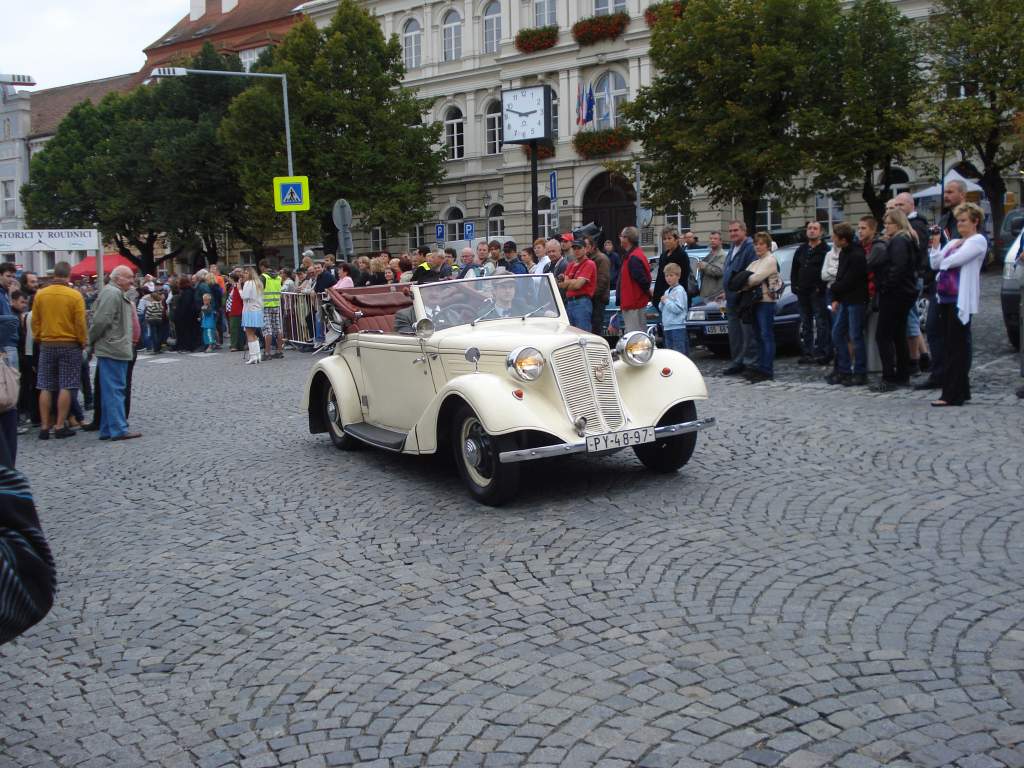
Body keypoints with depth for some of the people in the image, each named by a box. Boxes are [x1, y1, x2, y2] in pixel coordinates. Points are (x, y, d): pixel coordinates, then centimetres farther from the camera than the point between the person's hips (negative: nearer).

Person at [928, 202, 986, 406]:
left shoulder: (978, 240, -4)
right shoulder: (953, 243, 21)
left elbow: (954, 260, -15)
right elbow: (935, 263, 12)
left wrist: (943, 263, 4)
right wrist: (935, 244, 2)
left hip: (961, 299, -8)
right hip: (946, 297, 8)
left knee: (956, 347, -9)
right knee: (950, 346, 9)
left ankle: (952, 395, -9)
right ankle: (961, 391, 16)